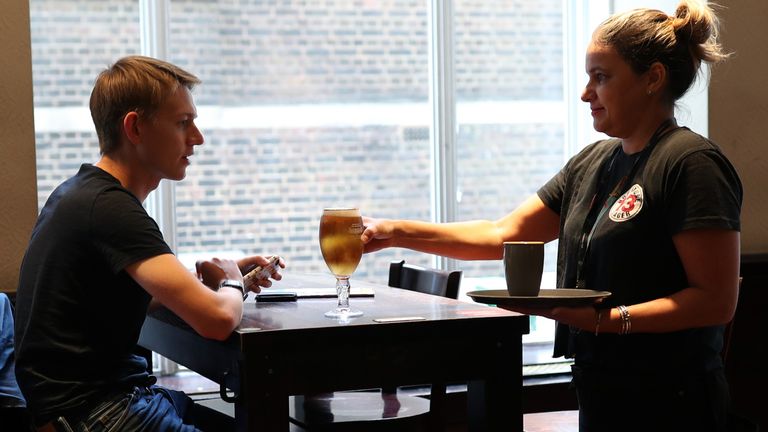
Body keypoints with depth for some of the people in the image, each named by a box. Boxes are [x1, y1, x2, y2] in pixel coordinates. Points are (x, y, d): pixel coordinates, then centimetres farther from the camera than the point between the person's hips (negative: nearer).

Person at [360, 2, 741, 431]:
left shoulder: (691, 163, -14)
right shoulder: (592, 163, 12)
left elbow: (717, 300, -20)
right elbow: (504, 235, 11)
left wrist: (607, 320, -26)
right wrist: (397, 233, 3)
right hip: (600, 396, 8)